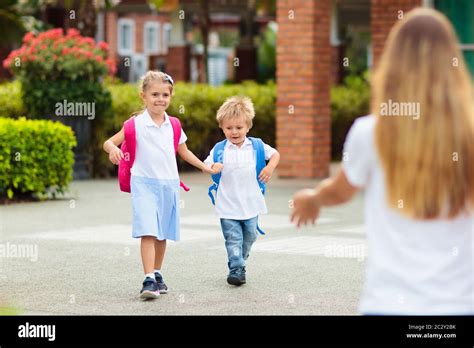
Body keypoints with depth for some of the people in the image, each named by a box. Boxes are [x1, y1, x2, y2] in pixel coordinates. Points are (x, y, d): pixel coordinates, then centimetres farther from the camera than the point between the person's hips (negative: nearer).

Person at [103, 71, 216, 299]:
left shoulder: (173, 125, 8)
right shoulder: (136, 124, -5)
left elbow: (184, 152, 21)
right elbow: (109, 142, -7)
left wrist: (204, 167, 16)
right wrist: (113, 149, -29)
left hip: (169, 184, 5)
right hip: (144, 184, -4)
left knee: (162, 234, 12)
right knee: (148, 232, -16)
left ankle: (157, 275, 27)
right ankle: (149, 281, -21)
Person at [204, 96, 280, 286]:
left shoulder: (257, 146, 1)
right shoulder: (219, 149, -2)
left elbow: (275, 154, 13)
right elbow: (206, 165, 3)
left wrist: (270, 167, -6)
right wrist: (213, 167, -20)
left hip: (250, 203, 2)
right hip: (228, 205, -2)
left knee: (249, 236, 14)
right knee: (233, 238, -7)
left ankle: (240, 262, 33)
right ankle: (236, 269, -7)